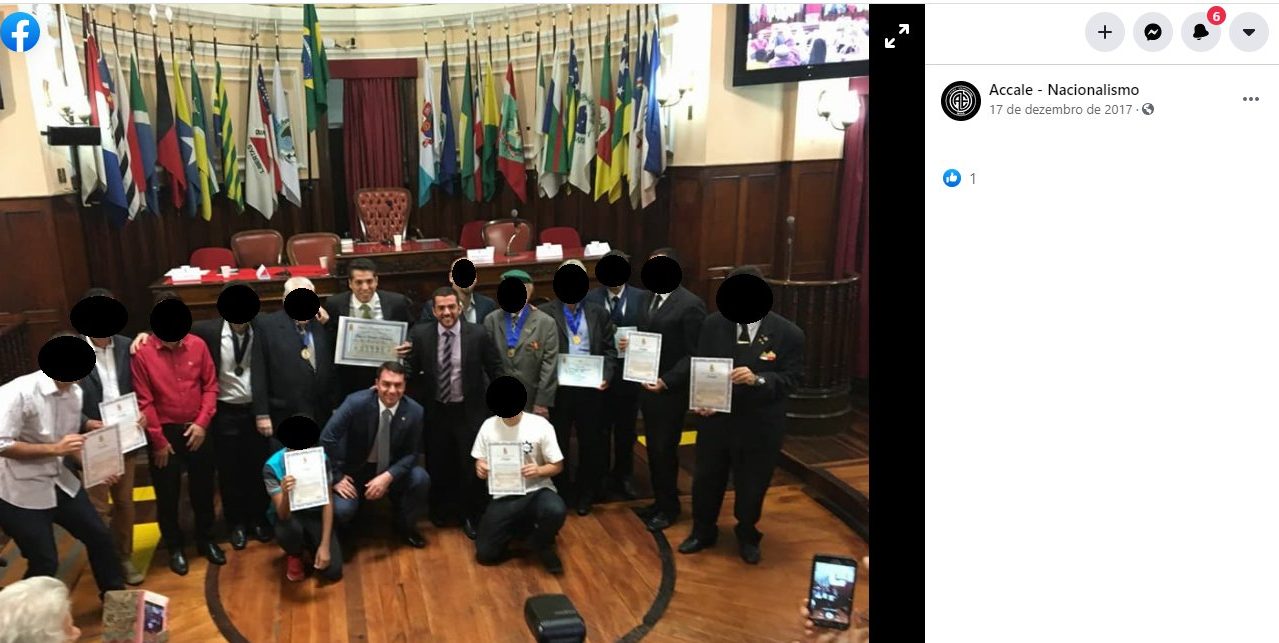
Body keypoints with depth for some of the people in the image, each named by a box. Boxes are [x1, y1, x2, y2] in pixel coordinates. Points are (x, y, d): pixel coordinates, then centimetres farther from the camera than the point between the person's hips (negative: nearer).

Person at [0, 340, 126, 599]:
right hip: (22, 492, -7)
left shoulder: (75, 392, 0)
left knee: (99, 537, 12)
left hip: (61, 483, 7)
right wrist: (54, 449, -27)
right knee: (44, 563, 0)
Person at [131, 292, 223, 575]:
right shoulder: (143, 354, -13)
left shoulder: (198, 345, -5)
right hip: (165, 433, -2)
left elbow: (210, 386, 0)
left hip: (197, 430, 2)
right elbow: (144, 402, -10)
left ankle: (206, 541, 32)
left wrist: (202, 422, -9)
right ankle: (174, 548, 28)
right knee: (167, 494, 11)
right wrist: (158, 441, -8)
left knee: (203, 489, 14)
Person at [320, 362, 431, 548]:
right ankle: (343, 533, 17)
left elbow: (411, 453, -9)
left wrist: (388, 477, -24)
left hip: (391, 470, 2)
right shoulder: (356, 402, -24)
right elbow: (327, 438, -20)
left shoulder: (414, 411, -16)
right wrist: (336, 477, -18)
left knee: (421, 478, -24)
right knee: (341, 511, -25)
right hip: (355, 470, -2)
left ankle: (405, 525, 6)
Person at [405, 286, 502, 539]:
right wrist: (417, 403, -9)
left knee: (471, 466, 8)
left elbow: (495, 369, -2)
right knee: (438, 465, 18)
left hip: (469, 411, -1)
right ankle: (440, 509, 42)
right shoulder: (420, 334, -8)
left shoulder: (478, 334, -11)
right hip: (435, 411, 2)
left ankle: (470, 516, 29)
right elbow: (411, 371, -1)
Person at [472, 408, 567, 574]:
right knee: (485, 554, -6)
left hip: (536, 491, -3)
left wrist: (539, 471, -25)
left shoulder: (540, 425, -11)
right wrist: (480, 468, -15)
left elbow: (557, 466, -4)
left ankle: (541, 543, -1)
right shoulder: (488, 426, -2)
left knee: (556, 511, -37)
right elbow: (480, 461, 9)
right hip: (504, 496, 3)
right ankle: (521, 525, 22)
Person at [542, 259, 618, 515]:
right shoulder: (545, 312, -2)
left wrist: (607, 376, -9)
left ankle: (586, 494, 27)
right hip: (558, 387, -2)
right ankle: (557, 493, 24)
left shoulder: (598, 314, 7)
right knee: (558, 442, 9)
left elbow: (610, 350, 5)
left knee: (591, 442, 11)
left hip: (591, 387, 2)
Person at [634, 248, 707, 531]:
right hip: (647, 385, 7)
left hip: (671, 390, -7)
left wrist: (667, 381, -19)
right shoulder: (650, 297, 9)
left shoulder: (690, 304, -15)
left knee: (665, 450, 3)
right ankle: (659, 500, 31)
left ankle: (669, 507, 21)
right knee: (653, 448, 16)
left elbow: (694, 354, -16)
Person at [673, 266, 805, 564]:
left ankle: (748, 537, 41)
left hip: (759, 425, -2)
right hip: (715, 418, 2)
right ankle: (702, 532, 42)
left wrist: (758, 379, -29)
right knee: (706, 479, 18)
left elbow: (792, 378, -12)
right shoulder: (714, 323, -6)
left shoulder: (788, 333, -13)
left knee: (751, 485, 15)